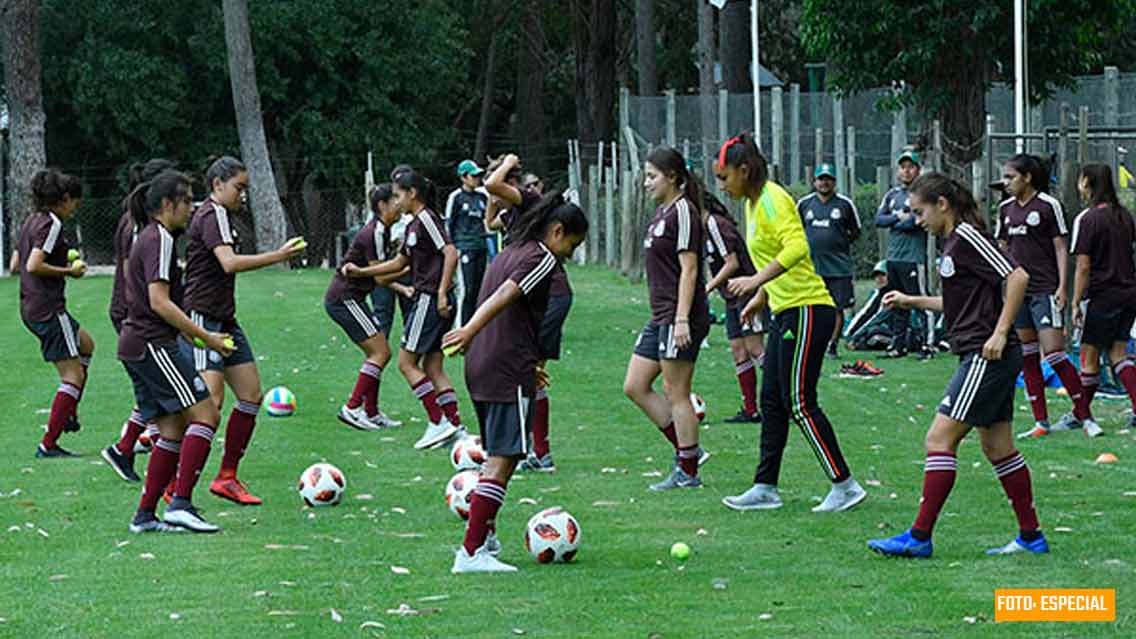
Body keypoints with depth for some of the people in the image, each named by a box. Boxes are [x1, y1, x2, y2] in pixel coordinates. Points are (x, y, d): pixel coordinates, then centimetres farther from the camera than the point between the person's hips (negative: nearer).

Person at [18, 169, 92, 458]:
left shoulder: (32, 221, 13)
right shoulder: (51, 224, -15)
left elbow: (17, 263, 19)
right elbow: (34, 266, -25)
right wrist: (69, 271, -14)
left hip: (30, 309, 10)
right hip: (48, 308, -10)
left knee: (86, 344, 30)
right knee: (73, 375, -5)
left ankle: (69, 413, 28)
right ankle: (48, 444, -8)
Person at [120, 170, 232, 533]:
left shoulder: (148, 238, 18)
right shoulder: (160, 240, -12)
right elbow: (159, 302, -20)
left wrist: (190, 333, 23)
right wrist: (205, 336, -19)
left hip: (136, 346, 10)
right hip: (152, 345, -10)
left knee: (173, 430, 9)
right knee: (205, 414, -12)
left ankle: (145, 515, 6)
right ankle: (181, 503, -18)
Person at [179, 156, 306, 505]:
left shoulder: (216, 215, 17)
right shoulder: (213, 215, -14)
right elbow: (230, 263, -28)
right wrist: (277, 256, -29)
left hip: (224, 320, 11)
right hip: (203, 319, -10)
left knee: (252, 395, 7)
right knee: (211, 401, -16)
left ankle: (227, 477, 13)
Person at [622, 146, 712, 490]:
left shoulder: (683, 211, -12)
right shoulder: (662, 212, 16)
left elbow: (689, 269, -17)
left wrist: (682, 319, -22)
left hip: (680, 317, -10)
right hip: (660, 317, 10)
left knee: (676, 393, -4)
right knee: (635, 387, 10)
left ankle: (688, 471, 3)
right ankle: (685, 447, 16)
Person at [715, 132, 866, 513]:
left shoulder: (772, 199, -14)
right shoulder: (754, 203, 16)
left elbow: (797, 246, -28)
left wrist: (758, 280, -34)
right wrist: (762, 297, 26)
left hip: (806, 311, -10)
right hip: (787, 312, 10)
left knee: (800, 403, -9)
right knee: (772, 401, 9)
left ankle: (845, 486, -5)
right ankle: (765, 488, 13)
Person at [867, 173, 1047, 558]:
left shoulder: (967, 238, -13)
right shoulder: (953, 242, 16)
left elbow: (1017, 277, -21)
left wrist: (1000, 334, -22)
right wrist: (911, 301, 23)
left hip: (988, 357, -10)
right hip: (982, 359, 10)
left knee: (940, 439, -10)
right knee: (997, 446, 13)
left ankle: (919, 537, -10)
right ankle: (1030, 537, 18)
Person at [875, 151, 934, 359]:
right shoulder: (892, 194, 18)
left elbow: (919, 219, -17)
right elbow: (879, 219, 10)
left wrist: (896, 223, -3)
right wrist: (898, 217, -7)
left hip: (914, 256, -7)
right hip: (893, 256, 7)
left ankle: (927, 344, -9)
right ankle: (900, 344, 20)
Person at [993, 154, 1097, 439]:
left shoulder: (1048, 205, -6)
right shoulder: (1006, 209, 11)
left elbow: (1060, 247, -6)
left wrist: (1062, 287, -12)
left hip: (1045, 290, -6)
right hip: (1017, 290, 6)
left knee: (1054, 354, -12)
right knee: (1027, 358, 5)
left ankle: (1084, 415, -1)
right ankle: (1041, 421, 9)